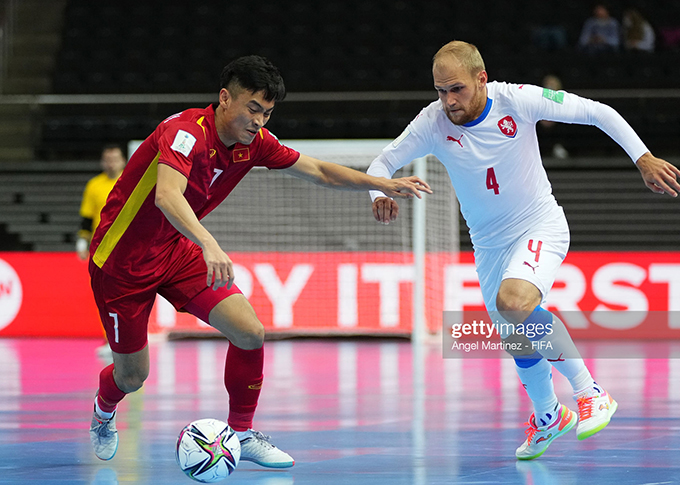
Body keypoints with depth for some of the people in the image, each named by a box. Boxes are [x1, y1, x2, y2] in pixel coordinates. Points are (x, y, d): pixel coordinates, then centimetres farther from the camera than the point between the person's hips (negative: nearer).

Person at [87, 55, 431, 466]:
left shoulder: (255, 142, -6)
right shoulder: (187, 132, -29)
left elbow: (319, 171, 7)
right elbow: (167, 195, -47)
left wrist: (383, 184, -3)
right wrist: (209, 244, -62)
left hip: (175, 249, 6)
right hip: (122, 259, -6)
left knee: (250, 332, -10)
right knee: (132, 375, 4)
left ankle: (242, 434, 9)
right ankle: (104, 410, 42)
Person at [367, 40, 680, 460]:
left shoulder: (517, 100, -22)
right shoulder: (433, 123, -16)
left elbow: (597, 112, -13)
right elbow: (383, 163, -5)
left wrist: (644, 158, -19)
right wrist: (379, 195, -27)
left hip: (541, 226, -4)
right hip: (489, 244, 4)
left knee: (513, 302, -33)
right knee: (518, 339, 13)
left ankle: (589, 391, -20)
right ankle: (548, 417, 43)